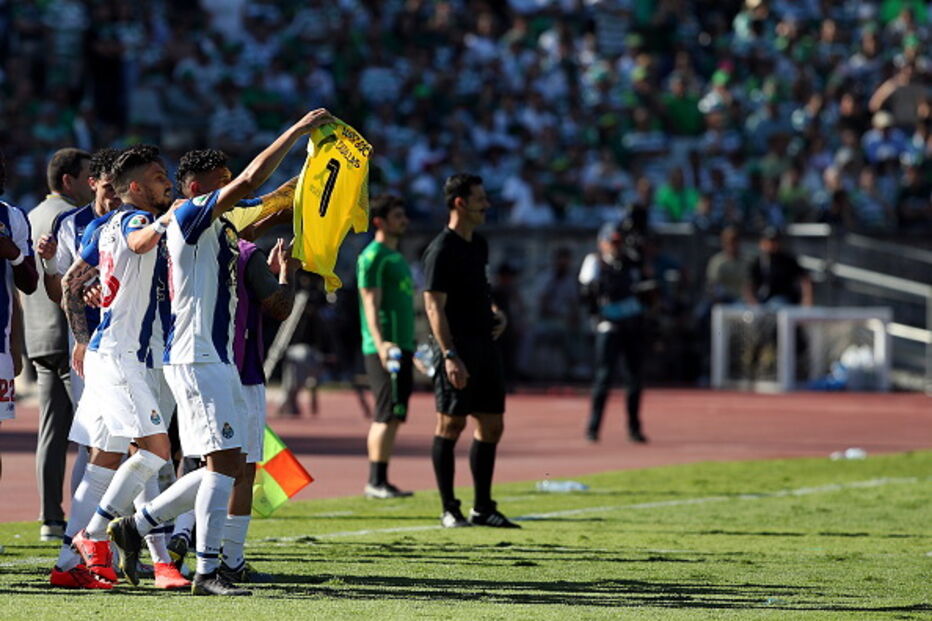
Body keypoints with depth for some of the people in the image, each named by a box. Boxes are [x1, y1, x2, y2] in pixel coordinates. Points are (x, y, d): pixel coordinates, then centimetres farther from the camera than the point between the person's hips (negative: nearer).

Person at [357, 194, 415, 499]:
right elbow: (371, 303, -16)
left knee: (391, 417, 9)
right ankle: (377, 482, -11)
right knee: (389, 415, -12)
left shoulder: (396, 257, 21)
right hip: (385, 348, -10)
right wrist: (380, 343, -28)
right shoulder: (372, 256, -8)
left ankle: (377, 483, 11)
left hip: (401, 347, 10)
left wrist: (410, 348, 28)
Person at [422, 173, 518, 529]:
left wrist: (495, 313, 9)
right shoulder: (441, 250, -12)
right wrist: (449, 356, -24)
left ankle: (483, 509, 16)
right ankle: (449, 511, 2)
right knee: (451, 425, -3)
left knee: (492, 425, 8)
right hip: (457, 348, -8)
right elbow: (434, 306, -17)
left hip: (485, 344, 8)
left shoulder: (479, 245, 15)